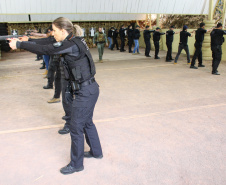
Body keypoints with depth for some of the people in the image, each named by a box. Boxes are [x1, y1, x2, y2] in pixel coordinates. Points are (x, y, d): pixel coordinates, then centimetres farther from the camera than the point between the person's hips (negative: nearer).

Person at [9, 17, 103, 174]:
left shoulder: (71, 45, -20)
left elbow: (43, 50, -17)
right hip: (89, 89, 10)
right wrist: (27, 40, 11)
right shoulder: (73, 42, 8)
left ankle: (76, 164, 21)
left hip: (86, 92, -10)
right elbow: (49, 44, 14)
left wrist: (18, 44, -5)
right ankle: (96, 152, 41)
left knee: (76, 127, 3)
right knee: (87, 122, 23)